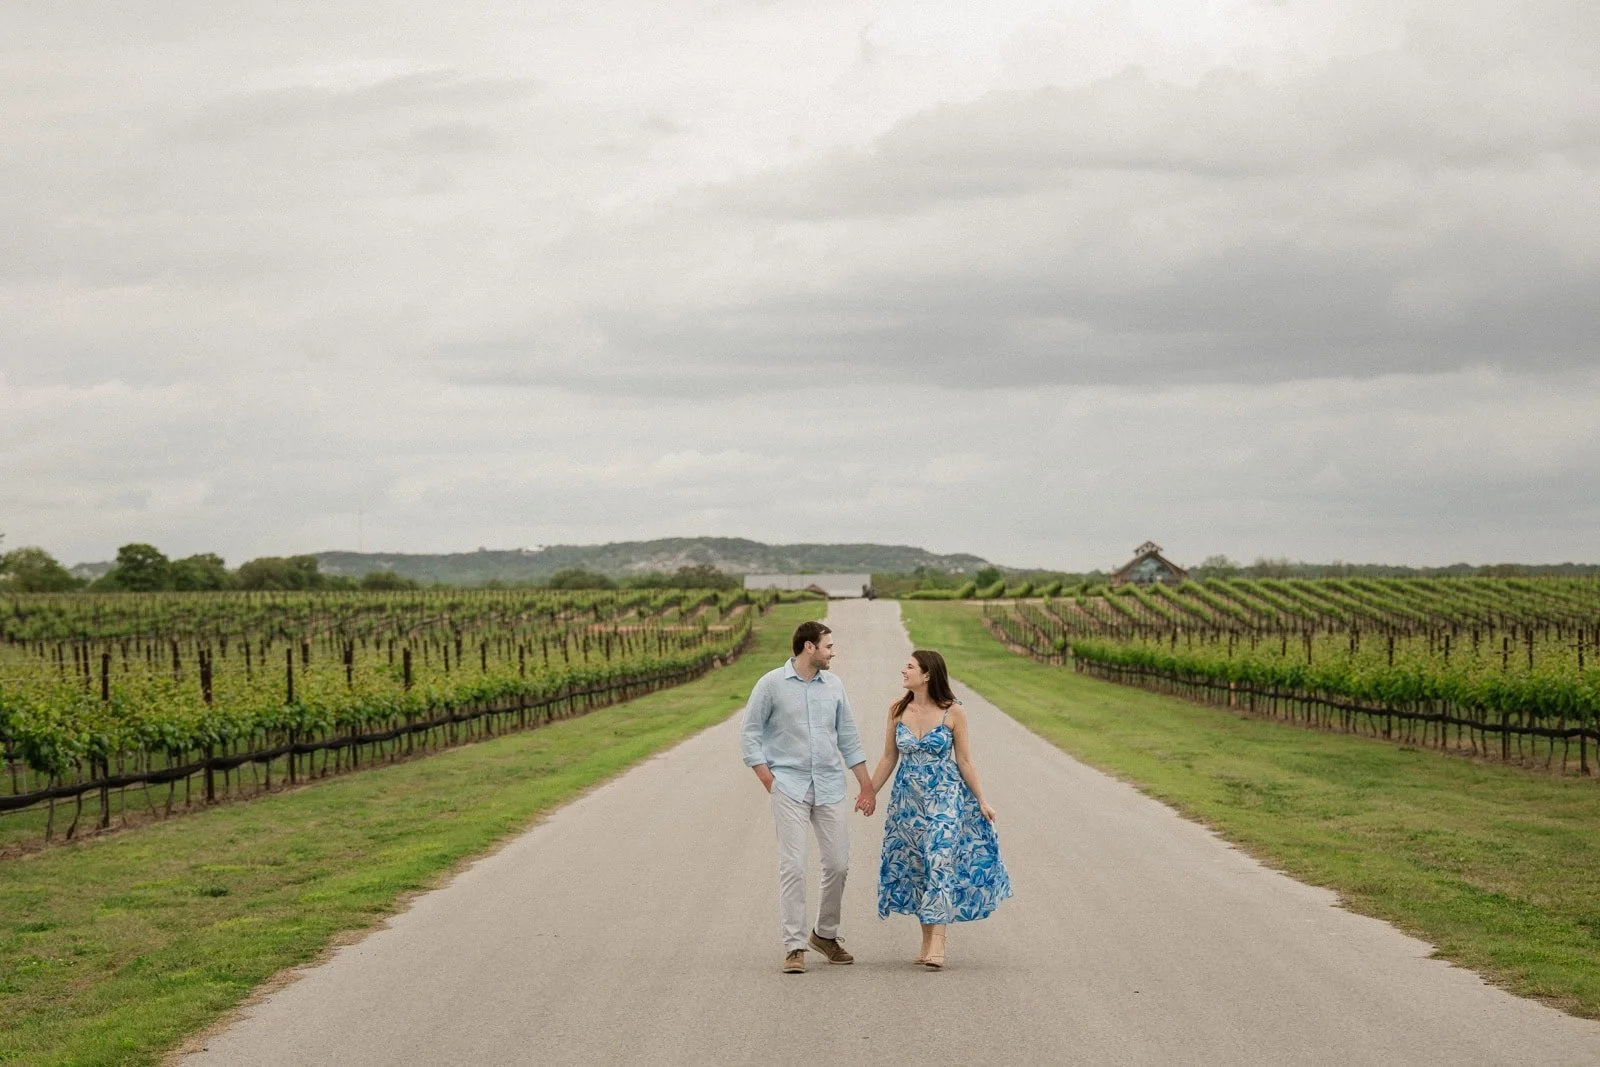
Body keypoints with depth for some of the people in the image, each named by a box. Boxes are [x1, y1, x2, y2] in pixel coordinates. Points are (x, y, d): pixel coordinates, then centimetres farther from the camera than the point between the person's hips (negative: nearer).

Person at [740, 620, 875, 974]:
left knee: (838, 864, 4)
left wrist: (866, 785, 14)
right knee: (793, 866, -9)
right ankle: (794, 946, -5)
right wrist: (769, 781, -7)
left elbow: (848, 738, 15)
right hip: (790, 786, -4)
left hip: (829, 786, 4)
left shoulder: (833, 685, 9)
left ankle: (826, 934, 24)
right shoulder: (772, 684, -3)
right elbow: (750, 734, 1)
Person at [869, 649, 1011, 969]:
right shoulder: (897, 710, 1)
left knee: (940, 863, -13)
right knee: (916, 868, 6)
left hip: (945, 798, -4)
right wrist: (869, 794, 9)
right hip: (908, 799, 4)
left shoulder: (953, 712, -8)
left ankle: (937, 941, -16)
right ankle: (927, 942, 14)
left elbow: (964, 761, -1)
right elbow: (889, 758, 9)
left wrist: (981, 800, 0)